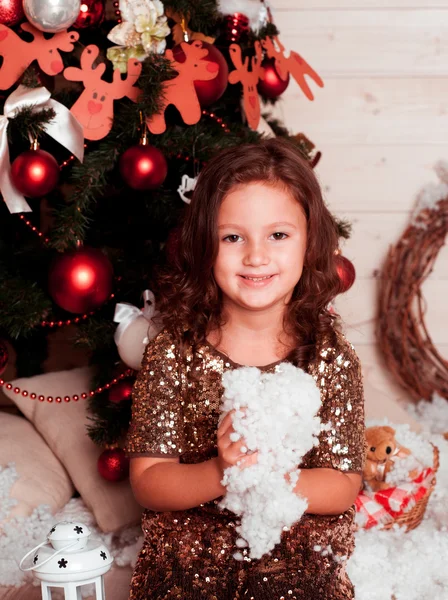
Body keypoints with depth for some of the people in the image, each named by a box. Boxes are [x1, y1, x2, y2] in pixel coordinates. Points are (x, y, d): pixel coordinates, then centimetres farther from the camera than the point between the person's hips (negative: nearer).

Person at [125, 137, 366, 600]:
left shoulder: (332, 358, -5)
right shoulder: (173, 353, -6)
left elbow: (344, 487, -5)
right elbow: (146, 482, -6)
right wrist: (220, 472, -25)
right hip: (187, 560, 0)